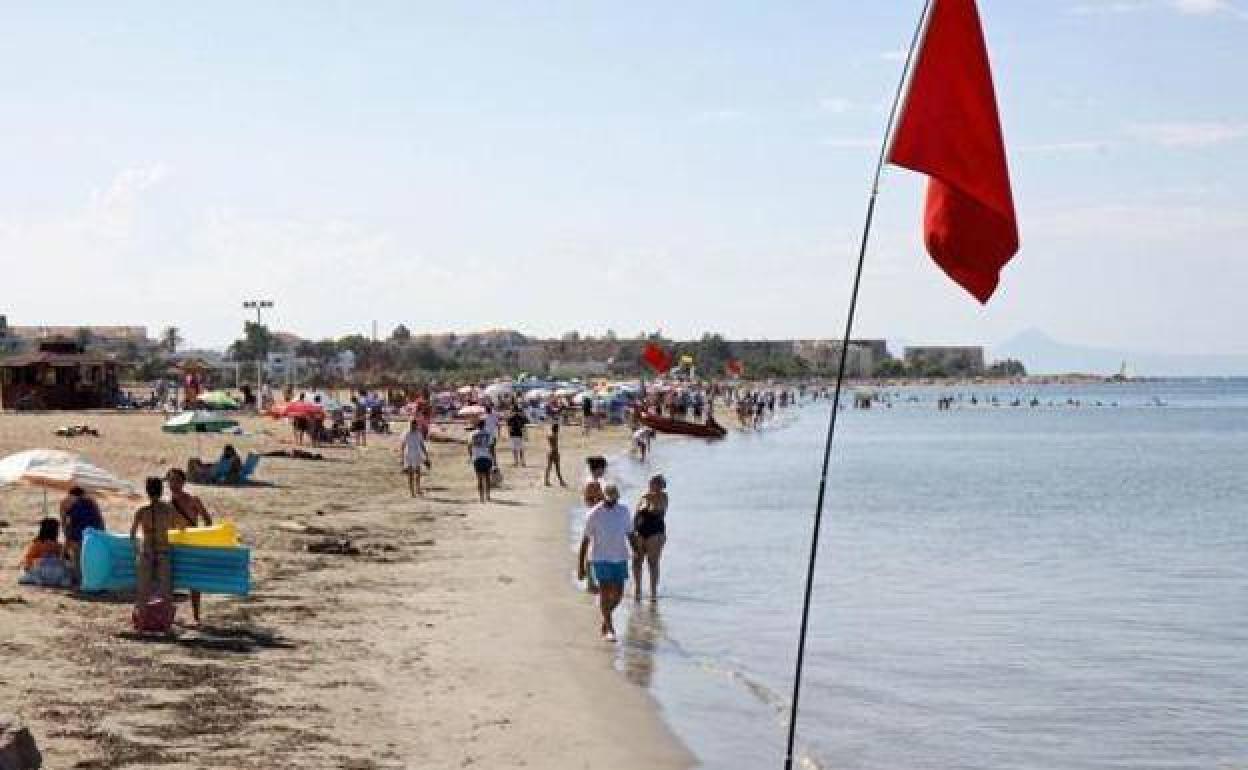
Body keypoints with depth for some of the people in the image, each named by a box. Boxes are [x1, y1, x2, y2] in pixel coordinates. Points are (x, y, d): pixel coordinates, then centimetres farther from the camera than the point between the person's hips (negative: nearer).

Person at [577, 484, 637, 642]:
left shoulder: (624, 512, 4)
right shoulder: (593, 514, -6)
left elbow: (631, 536, 11)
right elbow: (585, 540, -3)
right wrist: (581, 565, -4)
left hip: (620, 558, 3)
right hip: (600, 559, -3)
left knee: (618, 594, 4)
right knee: (605, 593, -8)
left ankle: (605, 619, 29)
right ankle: (609, 629, 0)